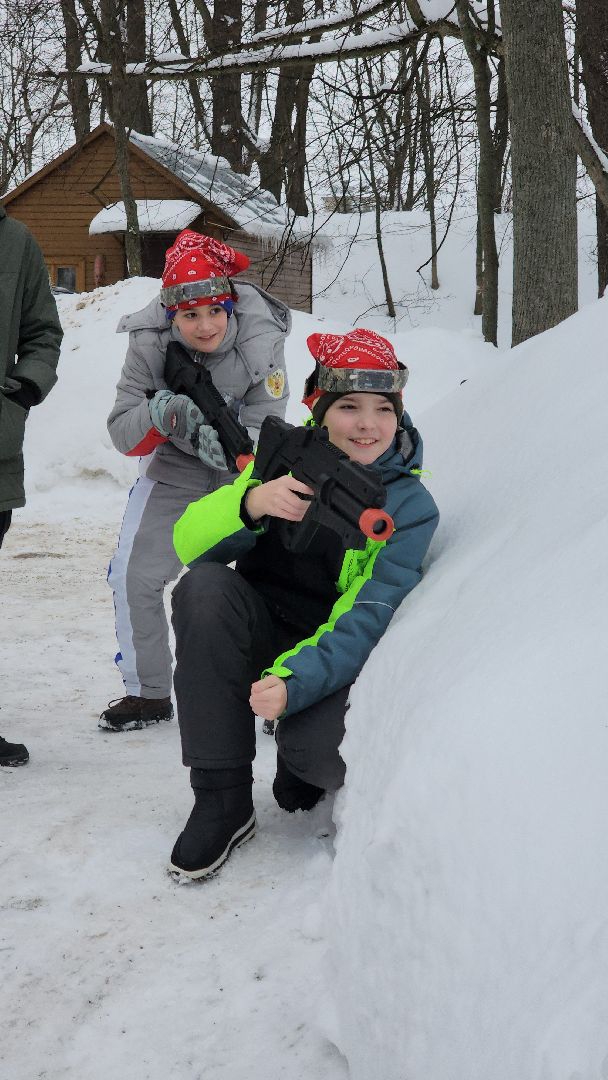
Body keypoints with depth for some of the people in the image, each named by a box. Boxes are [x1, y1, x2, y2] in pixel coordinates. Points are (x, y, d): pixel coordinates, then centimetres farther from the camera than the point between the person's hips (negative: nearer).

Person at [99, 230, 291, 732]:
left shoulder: (260, 338, -26)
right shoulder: (149, 341, -22)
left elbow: (263, 432, -21)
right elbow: (124, 435, -21)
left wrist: (229, 442, -42)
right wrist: (163, 412, -42)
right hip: (176, 466, 2)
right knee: (133, 574, -3)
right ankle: (149, 693, 16)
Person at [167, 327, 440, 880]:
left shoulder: (410, 507, -12)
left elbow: (367, 623, -22)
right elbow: (189, 543, -13)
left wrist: (293, 681, -38)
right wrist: (251, 502, -34)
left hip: (333, 656, -3)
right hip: (259, 634, 3)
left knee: (326, 755, -34)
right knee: (204, 585, -29)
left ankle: (300, 758, 10)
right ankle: (223, 801, -22)